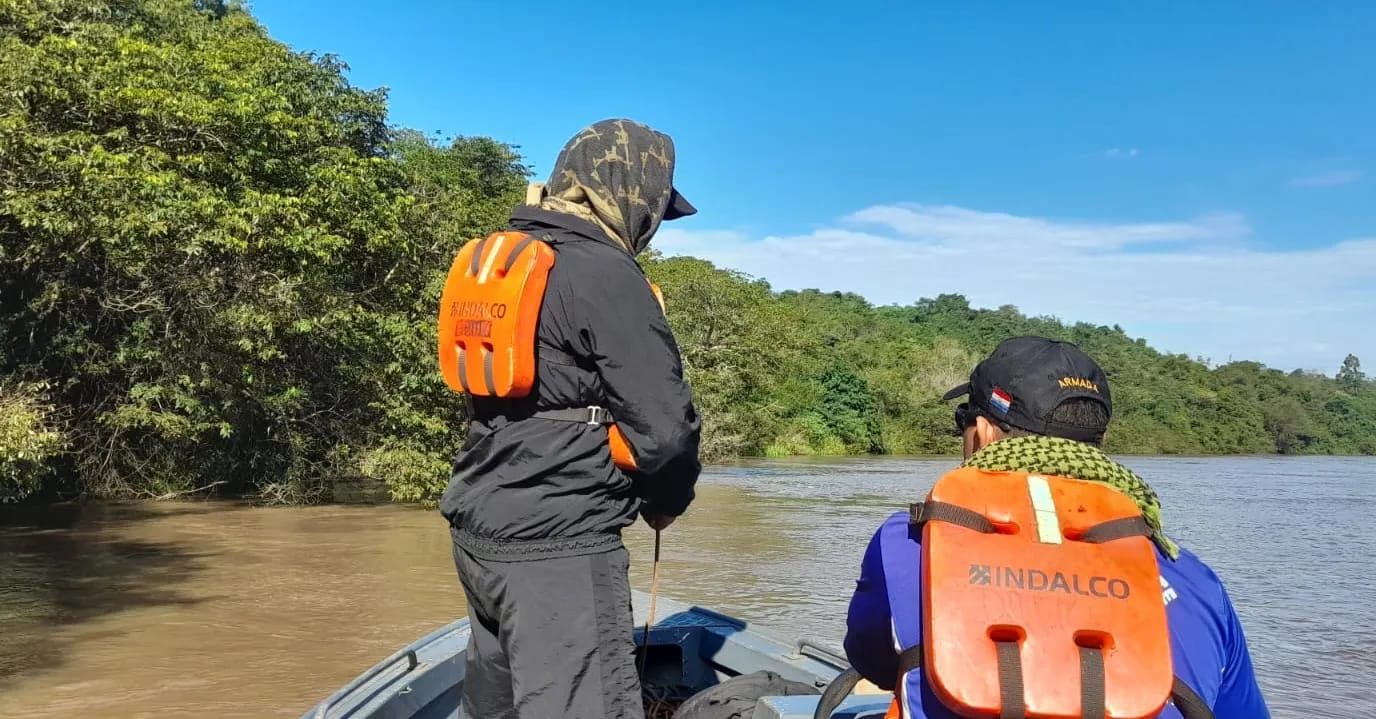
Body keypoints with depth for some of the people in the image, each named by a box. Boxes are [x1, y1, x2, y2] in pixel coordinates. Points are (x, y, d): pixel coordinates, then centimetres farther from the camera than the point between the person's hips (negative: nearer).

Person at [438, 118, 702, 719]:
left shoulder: (502, 261, 14)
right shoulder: (602, 272, -14)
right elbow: (663, 424, -17)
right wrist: (667, 501, 3)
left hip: (479, 527, 10)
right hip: (555, 544, -9)